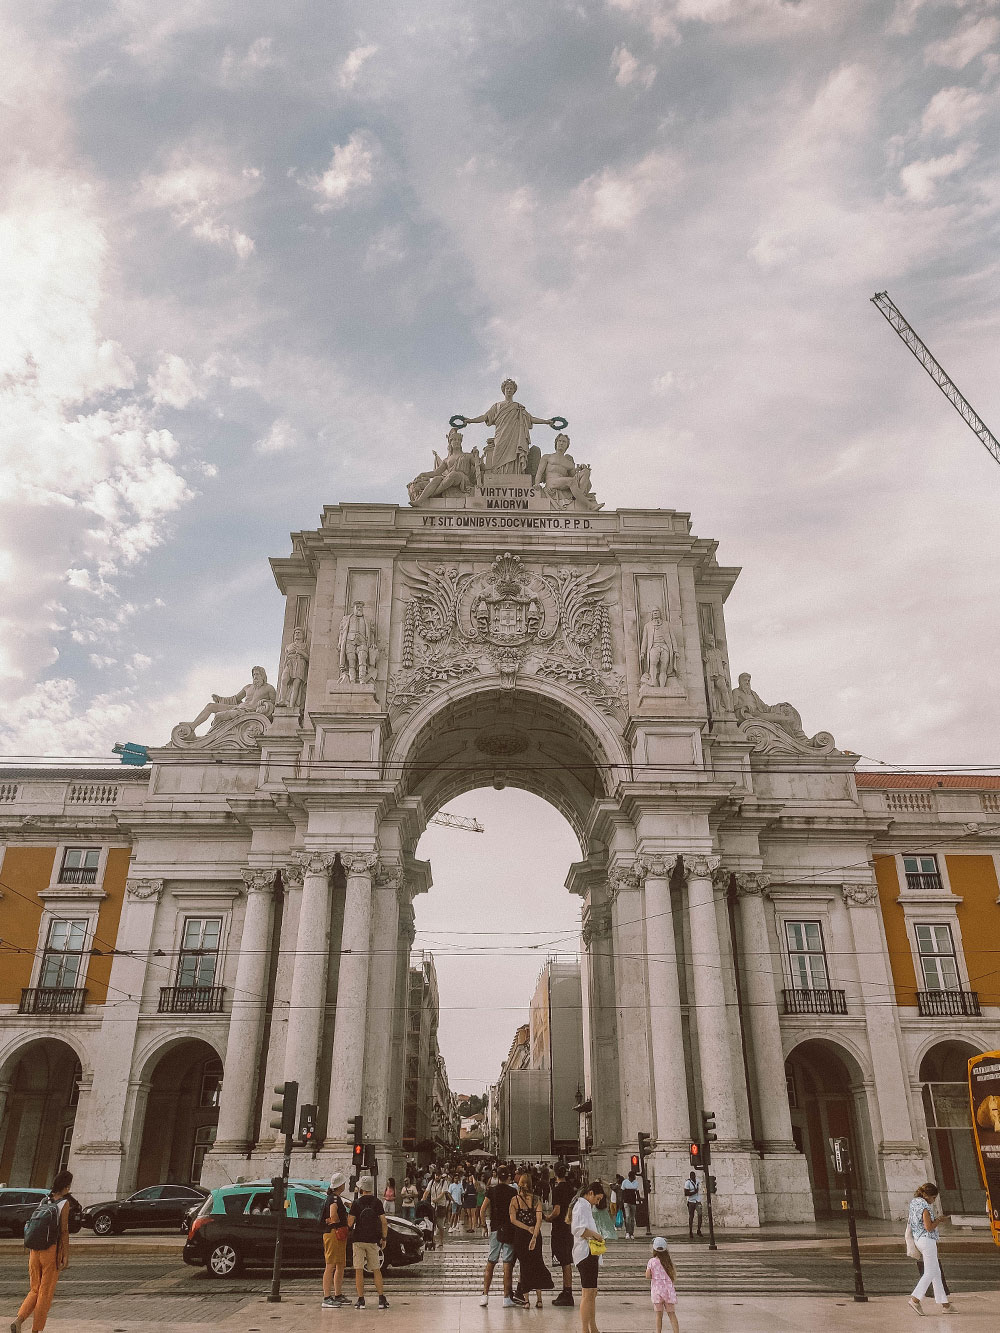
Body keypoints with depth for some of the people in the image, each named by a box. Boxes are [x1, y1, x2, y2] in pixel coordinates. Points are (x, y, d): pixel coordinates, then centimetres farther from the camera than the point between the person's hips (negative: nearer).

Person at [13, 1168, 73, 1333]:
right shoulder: (64, 1203, -8)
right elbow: (64, 1230, -11)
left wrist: (31, 1253, 20)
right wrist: (66, 1255, -8)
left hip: (35, 1251, 6)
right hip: (51, 1251, -6)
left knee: (35, 1290, 15)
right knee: (46, 1293, 6)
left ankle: (18, 1319, -6)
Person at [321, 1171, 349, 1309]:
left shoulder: (337, 1198, 17)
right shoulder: (334, 1198, -14)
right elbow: (333, 1215, -31)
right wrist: (336, 1221, -11)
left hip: (340, 1236, 10)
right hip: (333, 1234, -10)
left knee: (341, 1266, 16)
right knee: (330, 1266, -9)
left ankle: (338, 1296, 24)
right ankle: (327, 1298, -9)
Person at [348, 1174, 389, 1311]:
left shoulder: (356, 1203, -8)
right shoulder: (377, 1202, -2)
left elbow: (350, 1223, -11)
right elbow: (384, 1222, -3)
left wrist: (349, 1211, 7)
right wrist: (383, 1239, 8)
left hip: (358, 1239, -2)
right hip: (373, 1240, 2)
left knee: (359, 1270, 6)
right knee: (376, 1271, 10)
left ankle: (361, 1300, 3)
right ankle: (382, 1299, 5)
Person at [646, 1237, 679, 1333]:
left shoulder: (652, 1261, -8)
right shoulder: (669, 1261, -2)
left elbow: (648, 1275, -5)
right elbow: (674, 1277, 3)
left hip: (656, 1290, -1)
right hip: (668, 1289, 1)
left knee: (659, 1314, 9)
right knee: (672, 1314, 6)